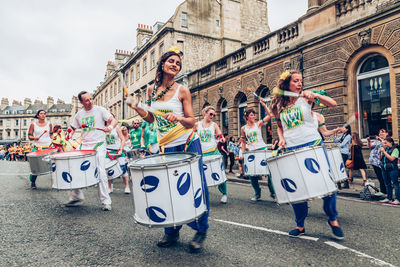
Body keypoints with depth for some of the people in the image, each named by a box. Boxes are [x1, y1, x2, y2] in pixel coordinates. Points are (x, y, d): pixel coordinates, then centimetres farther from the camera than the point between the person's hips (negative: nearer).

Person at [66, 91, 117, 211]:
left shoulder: (100, 110, 0)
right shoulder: (79, 115, 12)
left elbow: (114, 120, -7)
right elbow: (73, 128, 22)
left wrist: (110, 127, -29)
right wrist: (69, 136, 0)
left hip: (98, 145, -5)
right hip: (84, 146, 5)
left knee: (100, 172, -12)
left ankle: (106, 202, -5)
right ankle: (76, 197, 23)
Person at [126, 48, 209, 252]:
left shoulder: (182, 91, -5)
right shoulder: (151, 90, 6)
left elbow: (192, 122, -7)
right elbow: (151, 118, 14)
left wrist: (179, 118, -27)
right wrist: (136, 107, -1)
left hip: (188, 144, -3)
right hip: (166, 147, 4)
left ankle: (201, 230, 16)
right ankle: (171, 232, 25)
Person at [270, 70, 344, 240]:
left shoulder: (305, 96, 1)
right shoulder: (278, 105, 8)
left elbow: (333, 103, -8)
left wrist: (315, 96, -24)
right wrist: (282, 139, 2)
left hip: (313, 145, -2)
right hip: (292, 150, 2)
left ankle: (333, 219, 24)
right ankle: (300, 226, 22)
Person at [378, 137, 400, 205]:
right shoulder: (385, 149, 14)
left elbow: (392, 158, -18)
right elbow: (380, 159, 17)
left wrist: (384, 152, -14)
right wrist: (380, 153, 1)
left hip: (392, 169, -7)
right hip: (384, 169, 7)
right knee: (387, 184, 12)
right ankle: (389, 198, 20)